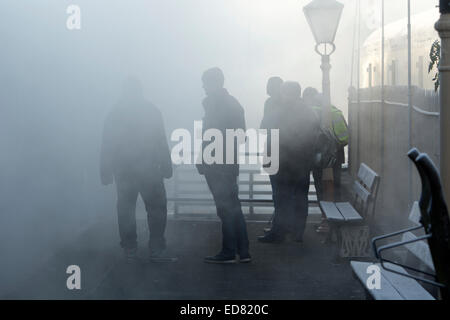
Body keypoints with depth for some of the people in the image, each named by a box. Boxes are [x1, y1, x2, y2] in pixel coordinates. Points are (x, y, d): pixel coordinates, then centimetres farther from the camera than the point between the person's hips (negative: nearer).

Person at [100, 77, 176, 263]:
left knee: (125, 211, 8)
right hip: (149, 170, -2)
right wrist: (166, 168, -1)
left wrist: (106, 173, 5)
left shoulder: (114, 114, 3)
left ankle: (129, 252, 9)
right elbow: (161, 144, -3)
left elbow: (107, 147, 2)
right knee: (157, 208, 4)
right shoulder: (152, 111, -1)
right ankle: (156, 250, -1)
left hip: (123, 172, 2)